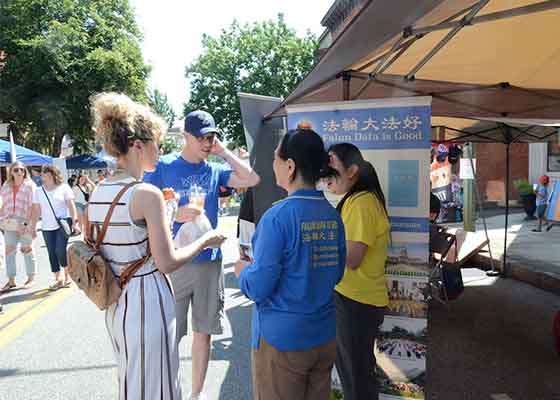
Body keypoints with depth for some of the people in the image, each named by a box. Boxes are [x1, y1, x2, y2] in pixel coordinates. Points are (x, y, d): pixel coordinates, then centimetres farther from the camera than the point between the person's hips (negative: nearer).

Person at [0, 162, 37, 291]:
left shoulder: (30, 185, -3)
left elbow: (33, 206, -8)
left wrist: (29, 222, -15)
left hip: (25, 223, -4)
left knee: (27, 249, 4)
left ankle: (31, 278, 15)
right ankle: (11, 280, 13)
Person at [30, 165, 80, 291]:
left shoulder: (64, 188, -1)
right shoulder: (39, 191, 10)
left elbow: (71, 206, -5)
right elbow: (36, 210, 11)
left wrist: (75, 223, -13)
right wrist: (33, 227, 8)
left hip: (63, 224, -4)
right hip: (47, 227, 4)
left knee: (61, 251, -11)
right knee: (52, 253, 5)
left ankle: (67, 275, 10)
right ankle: (58, 279, 16)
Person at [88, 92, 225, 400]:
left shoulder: (97, 193, 2)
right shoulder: (146, 193, -21)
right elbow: (166, 263, -18)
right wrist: (205, 241, -5)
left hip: (115, 304, 8)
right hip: (147, 302, -8)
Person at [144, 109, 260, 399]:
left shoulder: (215, 170, 6)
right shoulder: (163, 167, -3)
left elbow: (252, 179, -2)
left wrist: (223, 152, -2)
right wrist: (174, 214, -22)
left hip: (210, 262, 4)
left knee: (203, 331, 13)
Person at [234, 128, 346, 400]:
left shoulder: (278, 216, -20)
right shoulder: (333, 215, -2)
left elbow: (258, 288, -20)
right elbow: (335, 274, 8)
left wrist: (242, 269, 2)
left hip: (282, 339, -5)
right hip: (324, 337, 6)